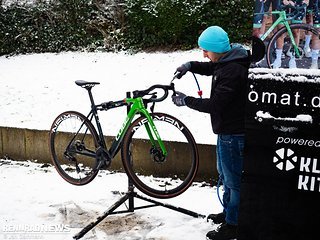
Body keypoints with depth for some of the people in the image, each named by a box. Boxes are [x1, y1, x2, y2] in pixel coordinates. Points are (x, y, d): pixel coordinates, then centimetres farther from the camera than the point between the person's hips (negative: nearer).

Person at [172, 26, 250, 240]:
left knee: (233, 179, 3)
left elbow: (214, 104, -27)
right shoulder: (226, 62, 5)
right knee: (224, 174, 24)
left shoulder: (232, 71, -26)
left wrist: (186, 100, -16)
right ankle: (228, 212, 41)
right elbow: (210, 68, 27)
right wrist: (190, 66, 7)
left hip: (233, 133, -11)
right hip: (226, 130, 11)